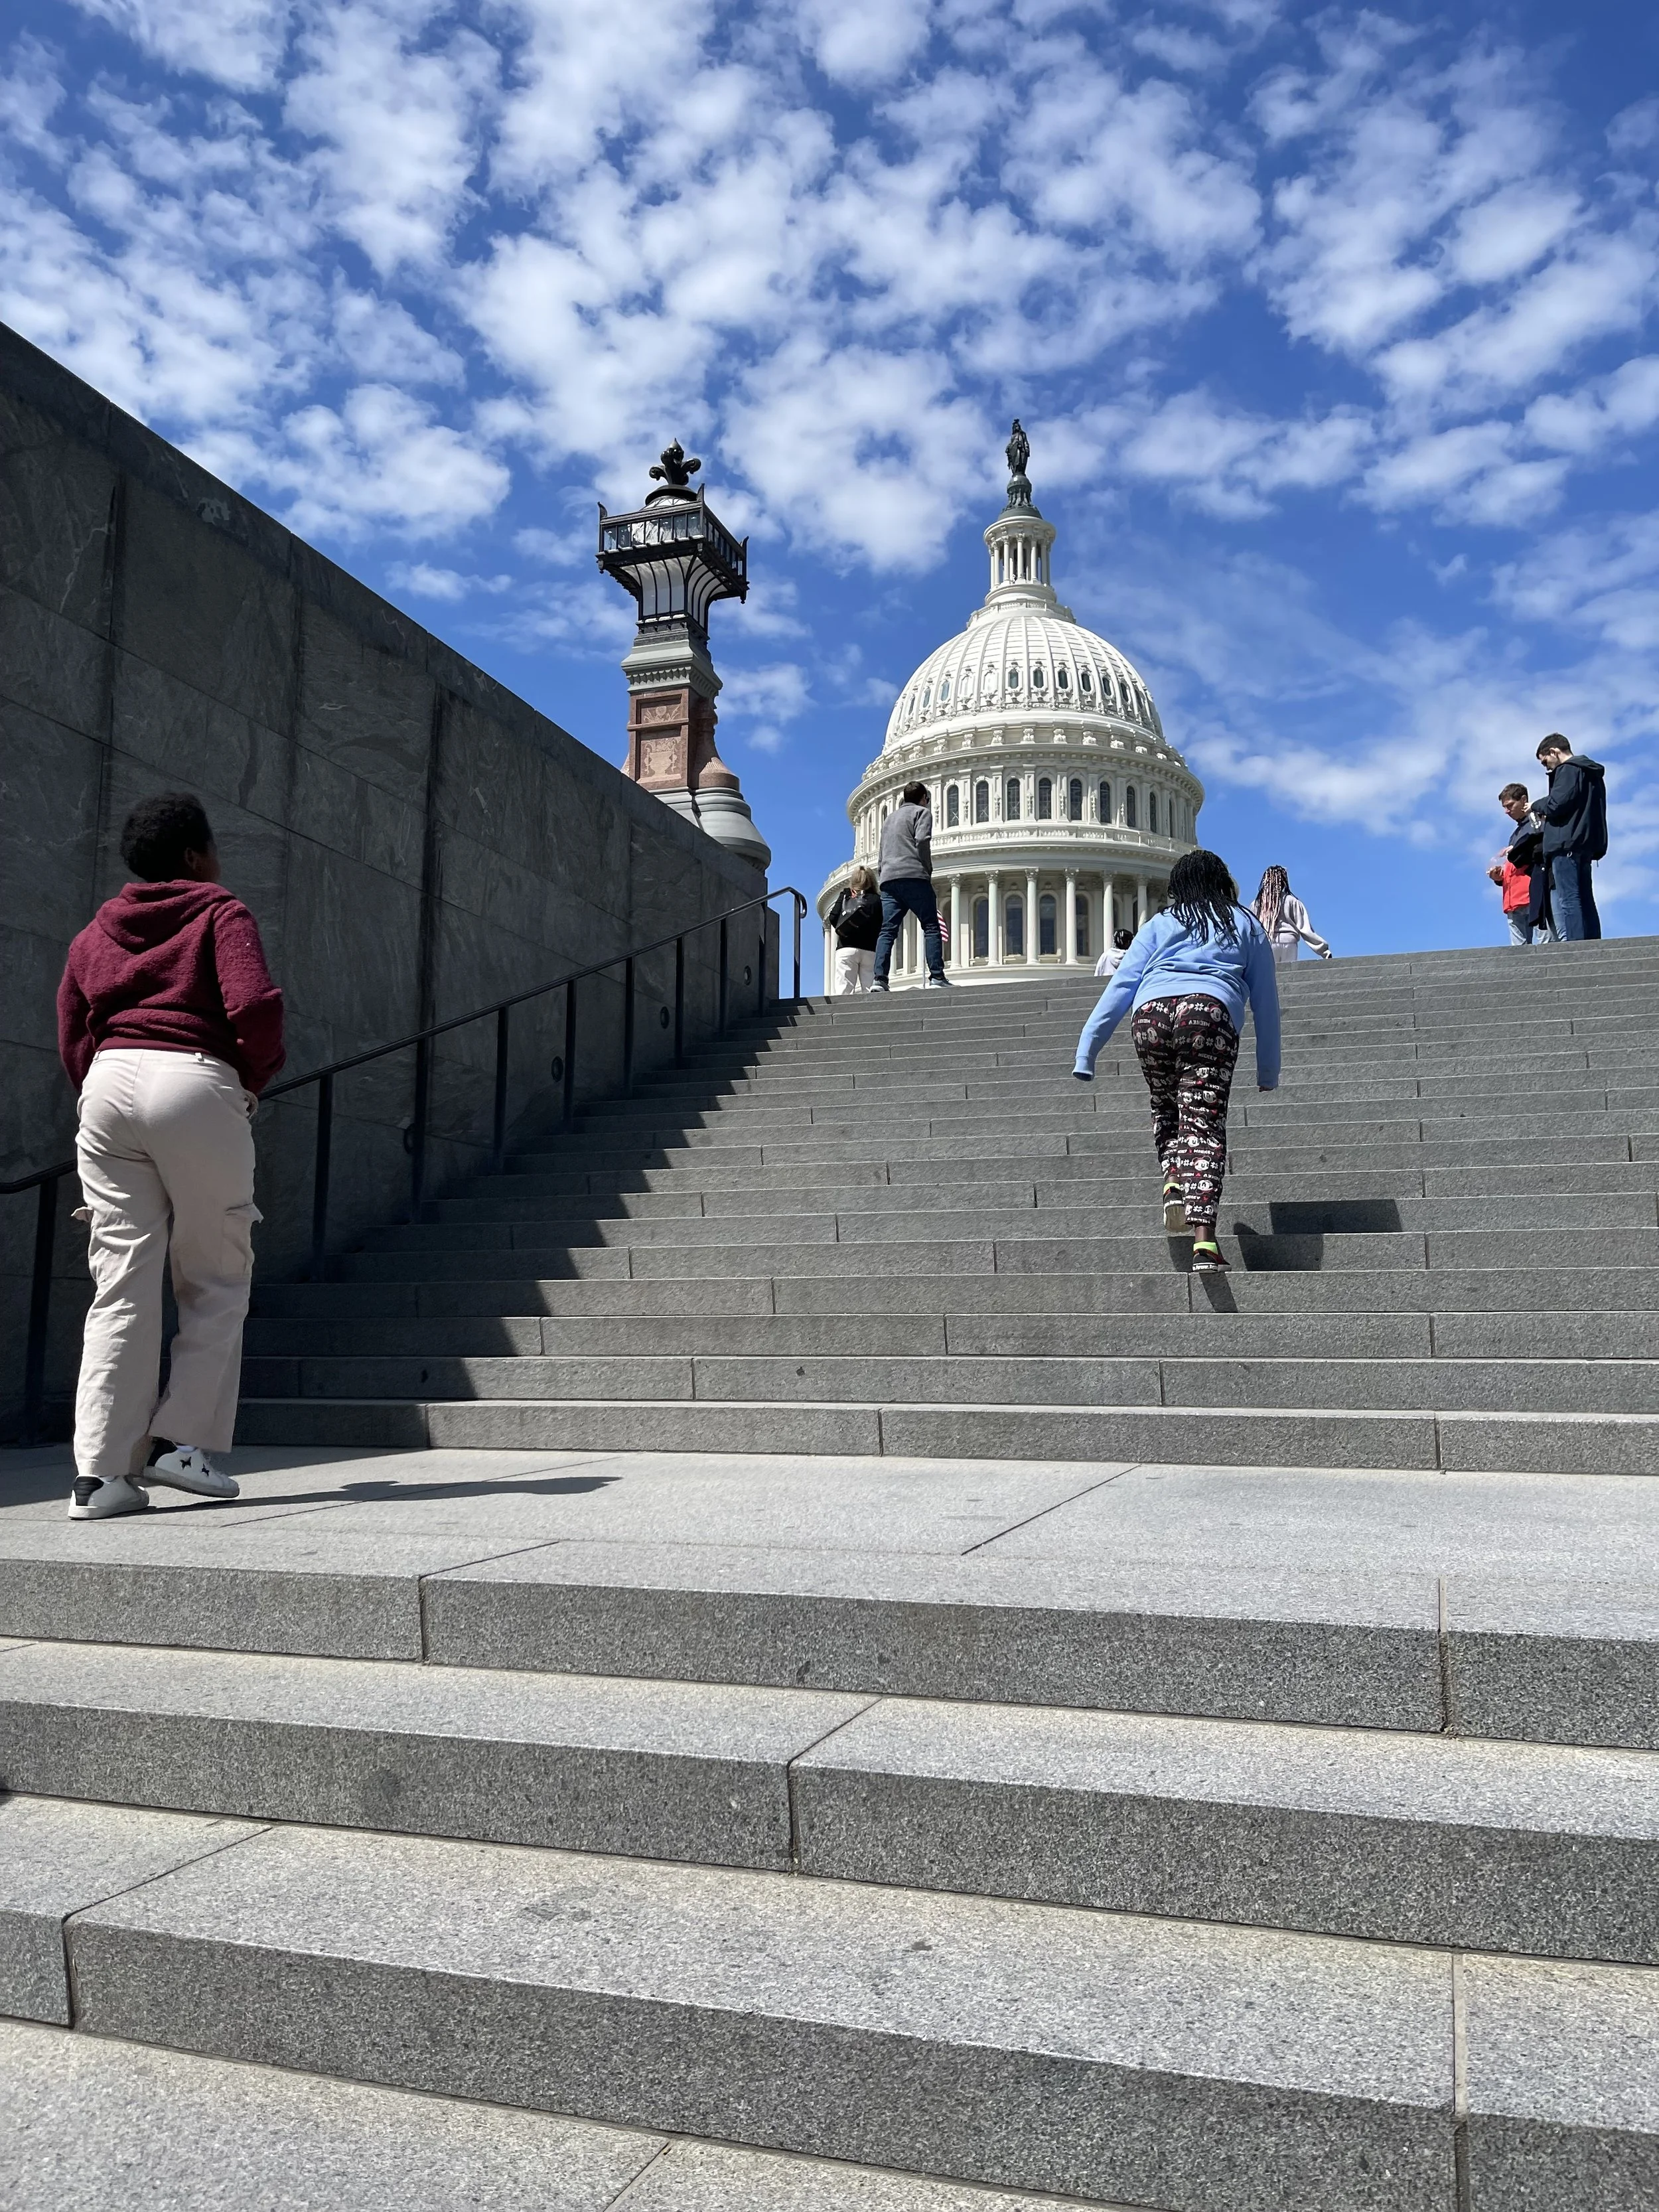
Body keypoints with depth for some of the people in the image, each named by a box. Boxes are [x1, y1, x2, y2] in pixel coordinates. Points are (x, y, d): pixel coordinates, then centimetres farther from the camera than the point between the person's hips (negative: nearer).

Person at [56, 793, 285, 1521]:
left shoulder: (93, 935, 21)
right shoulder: (221, 914, 5)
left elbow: (73, 1044, 15)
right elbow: (255, 1006, -12)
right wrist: (255, 1079, 3)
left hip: (108, 1085, 5)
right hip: (195, 1085, -5)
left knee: (121, 1284, 3)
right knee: (216, 1281, 7)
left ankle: (100, 1470, -1)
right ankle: (179, 1439, 2)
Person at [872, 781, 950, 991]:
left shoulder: (889, 818, 31)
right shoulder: (922, 812, 10)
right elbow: (922, 841, -8)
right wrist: (928, 871, -2)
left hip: (888, 880, 6)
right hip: (913, 876, -6)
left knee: (887, 930, -2)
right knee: (931, 927, -5)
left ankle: (880, 979, -17)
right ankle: (937, 977, -16)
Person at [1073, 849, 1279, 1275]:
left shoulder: (1159, 925, 27)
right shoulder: (1247, 926, 28)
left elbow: (1120, 987, 16)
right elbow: (1265, 1002, 25)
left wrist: (1086, 1052, 11)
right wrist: (1268, 1073, 30)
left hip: (1150, 1014, 1)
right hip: (1211, 1013, -1)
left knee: (1166, 1110, 24)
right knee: (1203, 1123, -6)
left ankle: (1173, 1182, -1)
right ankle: (1204, 1243, -18)